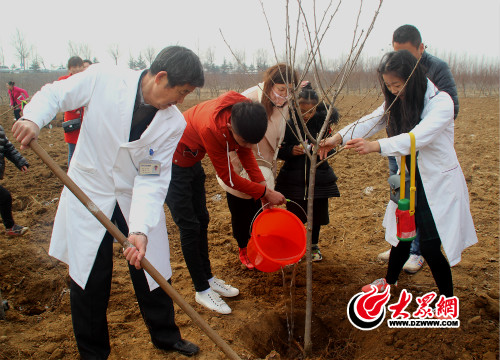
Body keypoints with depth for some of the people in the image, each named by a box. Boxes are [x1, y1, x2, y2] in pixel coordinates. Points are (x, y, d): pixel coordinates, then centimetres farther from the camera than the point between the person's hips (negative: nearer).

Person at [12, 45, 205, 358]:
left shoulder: (173, 124, -13)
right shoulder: (104, 79, -17)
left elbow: (153, 179, -17)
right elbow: (54, 94, -4)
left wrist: (141, 229, -29)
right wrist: (33, 118, -25)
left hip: (138, 200, 2)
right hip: (89, 195, -1)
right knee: (89, 280, 9)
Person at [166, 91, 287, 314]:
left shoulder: (243, 112, -20)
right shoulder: (211, 127, -40)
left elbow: (244, 150, 0)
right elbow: (228, 178, -27)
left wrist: (262, 183, -8)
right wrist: (265, 192, -18)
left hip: (192, 162, 8)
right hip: (172, 164, -8)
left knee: (202, 221, 14)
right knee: (189, 227, -4)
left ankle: (208, 277, 30)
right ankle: (202, 291, 11)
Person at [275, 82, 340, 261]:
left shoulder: (321, 123, -1)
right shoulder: (288, 125, -7)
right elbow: (280, 151, -4)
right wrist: (292, 150, -23)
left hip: (318, 177, 2)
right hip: (294, 179, -2)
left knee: (317, 214, 12)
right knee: (295, 214, 7)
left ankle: (314, 245, 35)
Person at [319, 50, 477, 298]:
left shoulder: (441, 102, -21)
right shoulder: (396, 102, 1)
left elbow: (417, 138, -36)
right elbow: (369, 122, -13)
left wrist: (375, 146, -50)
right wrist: (338, 137, -31)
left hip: (439, 184, -6)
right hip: (409, 182, 6)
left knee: (430, 247, -5)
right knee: (402, 235, 17)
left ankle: (448, 301, 19)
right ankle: (390, 281, 42)